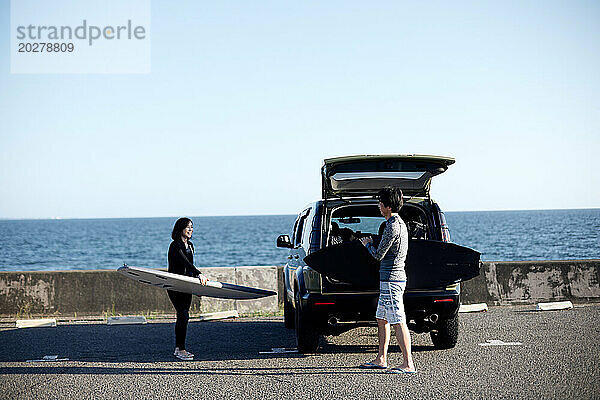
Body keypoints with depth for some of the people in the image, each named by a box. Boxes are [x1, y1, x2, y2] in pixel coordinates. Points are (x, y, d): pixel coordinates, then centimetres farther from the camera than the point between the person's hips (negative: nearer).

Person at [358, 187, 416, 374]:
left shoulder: (393, 226, -17)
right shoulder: (400, 223, 15)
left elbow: (379, 255, -14)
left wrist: (368, 244, 4)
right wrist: (372, 244, 20)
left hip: (392, 279, -11)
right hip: (389, 279, 11)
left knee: (398, 322, -10)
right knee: (382, 318, 18)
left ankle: (408, 364, -10)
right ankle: (381, 359, 25)